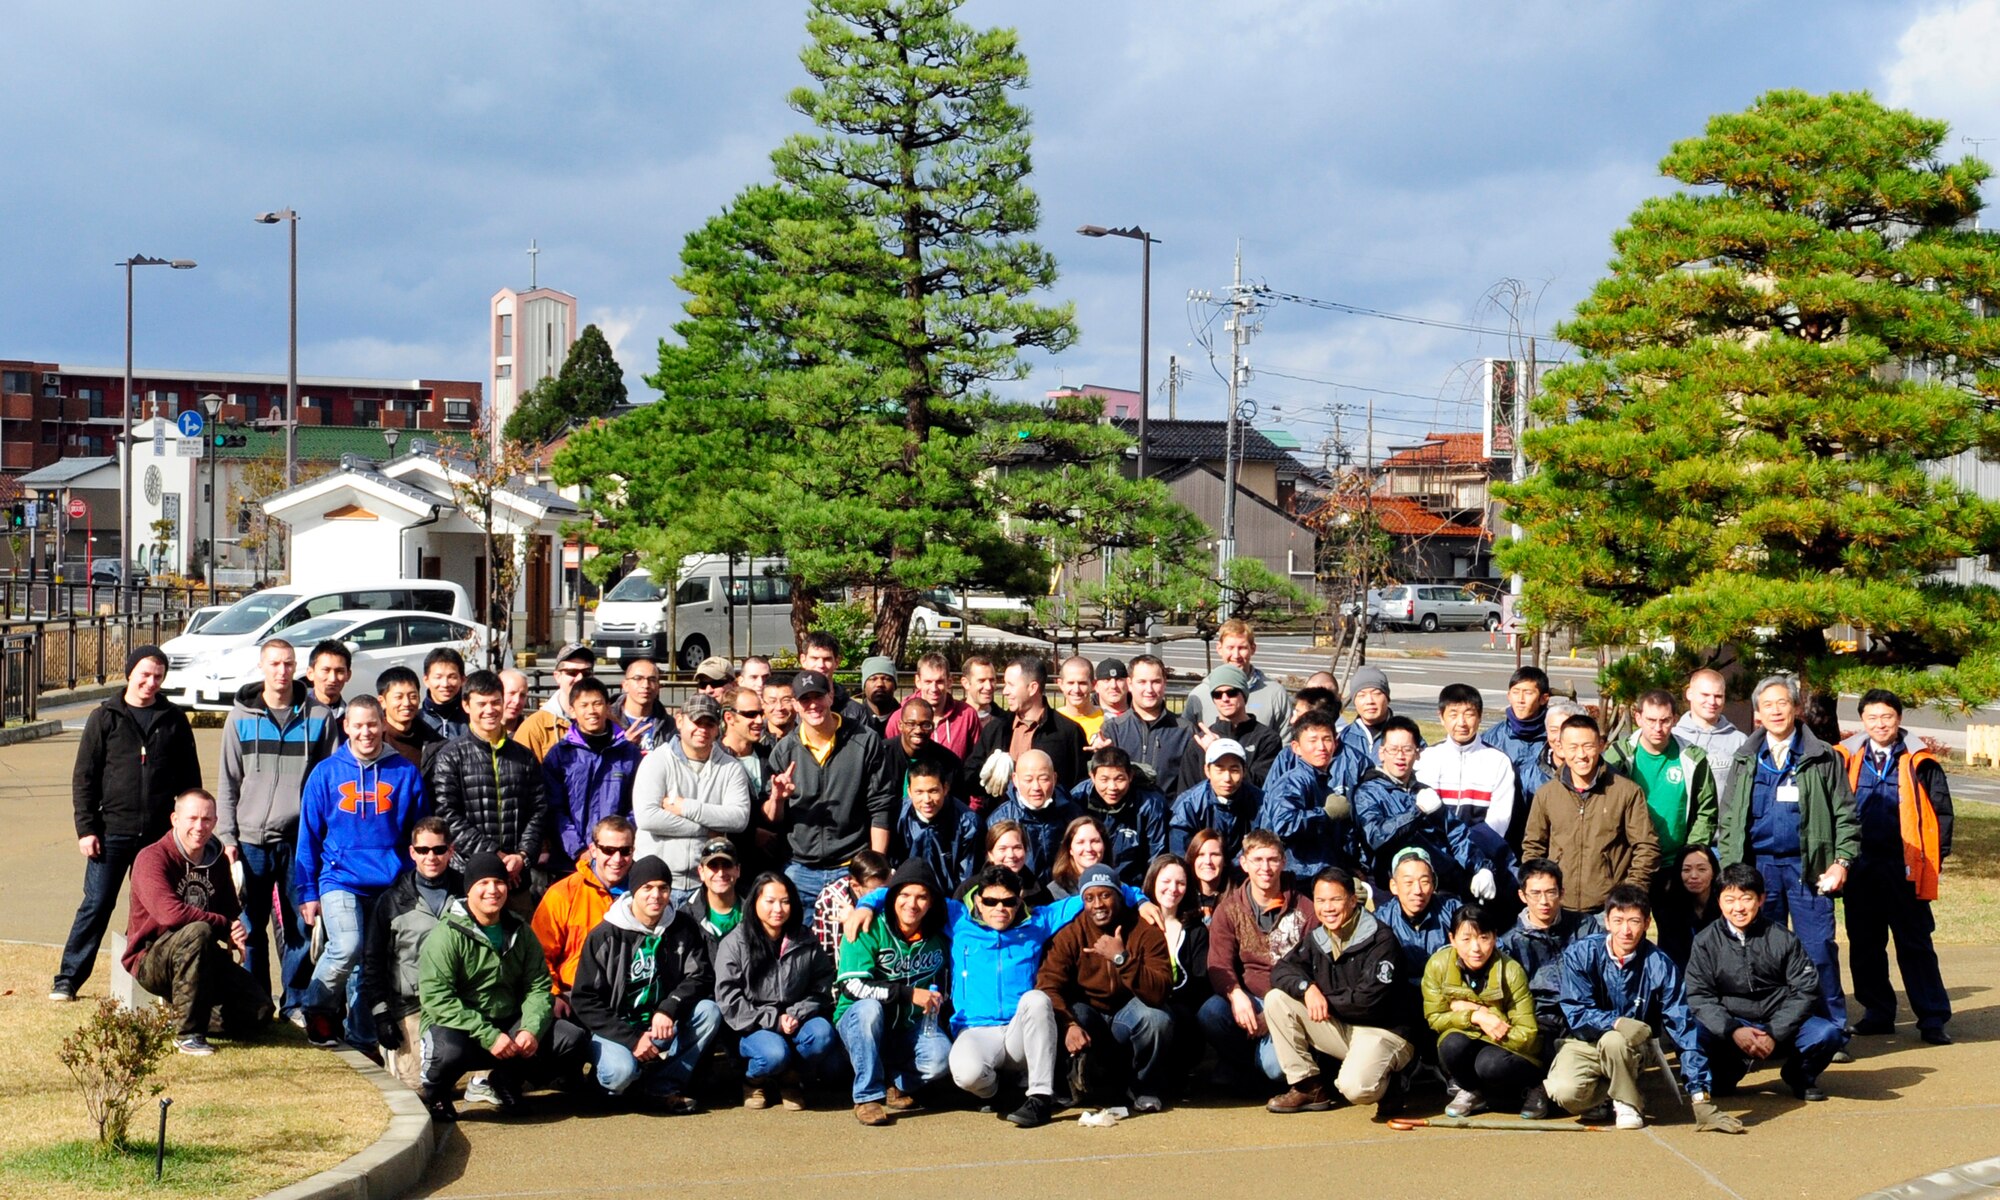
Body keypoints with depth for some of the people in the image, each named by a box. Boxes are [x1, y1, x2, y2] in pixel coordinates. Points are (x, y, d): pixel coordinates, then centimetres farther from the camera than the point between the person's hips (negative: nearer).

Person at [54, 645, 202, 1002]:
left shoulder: (174, 720, 7)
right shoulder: (104, 718, 3)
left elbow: (189, 776, 12)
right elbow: (83, 778, 3)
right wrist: (86, 829, -4)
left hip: (159, 834, 1)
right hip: (113, 831, -1)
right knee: (96, 906, -1)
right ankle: (67, 979, 7)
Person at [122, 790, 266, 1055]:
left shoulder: (217, 861, 9)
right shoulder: (153, 858, -13)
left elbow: (232, 912, 14)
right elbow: (170, 913, -28)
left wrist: (238, 936, -11)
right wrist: (225, 925, -21)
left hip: (204, 960, 6)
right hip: (151, 960, -6)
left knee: (257, 1011, -12)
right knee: (198, 932, -38)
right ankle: (188, 1034, -29)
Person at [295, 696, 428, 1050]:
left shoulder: (405, 773, 4)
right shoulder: (326, 773, 4)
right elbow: (309, 835, 7)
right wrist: (308, 892, 4)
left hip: (391, 884, 2)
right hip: (340, 879, -2)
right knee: (347, 948, -21)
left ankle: (362, 1034, 19)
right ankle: (317, 1008, 3)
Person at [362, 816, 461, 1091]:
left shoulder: (466, 894, 7)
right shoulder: (392, 901, 5)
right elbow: (372, 961, 5)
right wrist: (380, 1014, -3)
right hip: (411, 1006, 0)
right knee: (416, 1082, -13)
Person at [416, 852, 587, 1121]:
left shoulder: (520, 932, 8)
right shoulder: (447, 935, -11)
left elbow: (538, 987, 5)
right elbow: (437, 998, -19)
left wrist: (531, 1029, -17)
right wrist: (488, 1036, -25)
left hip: (508, 1025, 5)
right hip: (456, 1028, -5)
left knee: (574, 1038, -12)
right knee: (450, 1051, -40)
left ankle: (506, 1081, 12)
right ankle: (433, 1094, -2)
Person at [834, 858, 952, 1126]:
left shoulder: (938, 939, 2)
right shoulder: (870, 930, -12)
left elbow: (941, 992, 19)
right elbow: (852, 985, -25)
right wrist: (908, 993, -29)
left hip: (909, 1029, 3)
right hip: (859, 1023, -3)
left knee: (940, 1057, -28)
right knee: (870, 1006, -37)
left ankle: (893, 1085, 3)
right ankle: (867, 1096, -27)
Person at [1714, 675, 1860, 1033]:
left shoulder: (1823, 758, 5)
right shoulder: (1745, 761, 13)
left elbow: (1845, 813, 4)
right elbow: (1727, 820, 12)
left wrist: (1842, 861, -7)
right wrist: (1730, 870, 3)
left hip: (1808, 867, -3)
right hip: (1758, 866, 3)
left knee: (1818, 950, -5)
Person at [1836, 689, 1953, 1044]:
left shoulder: (1919, 761, 0)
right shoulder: (1846, 759, 4)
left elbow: (1941, 810, 5)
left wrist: (1936, 856, 0)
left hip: (1904, 867, -3)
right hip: (1860, 868, 3)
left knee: (1915, 944, 0)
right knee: (1864, 944, 9)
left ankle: (1933, 1018, 2)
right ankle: (1878, 1012, 19)